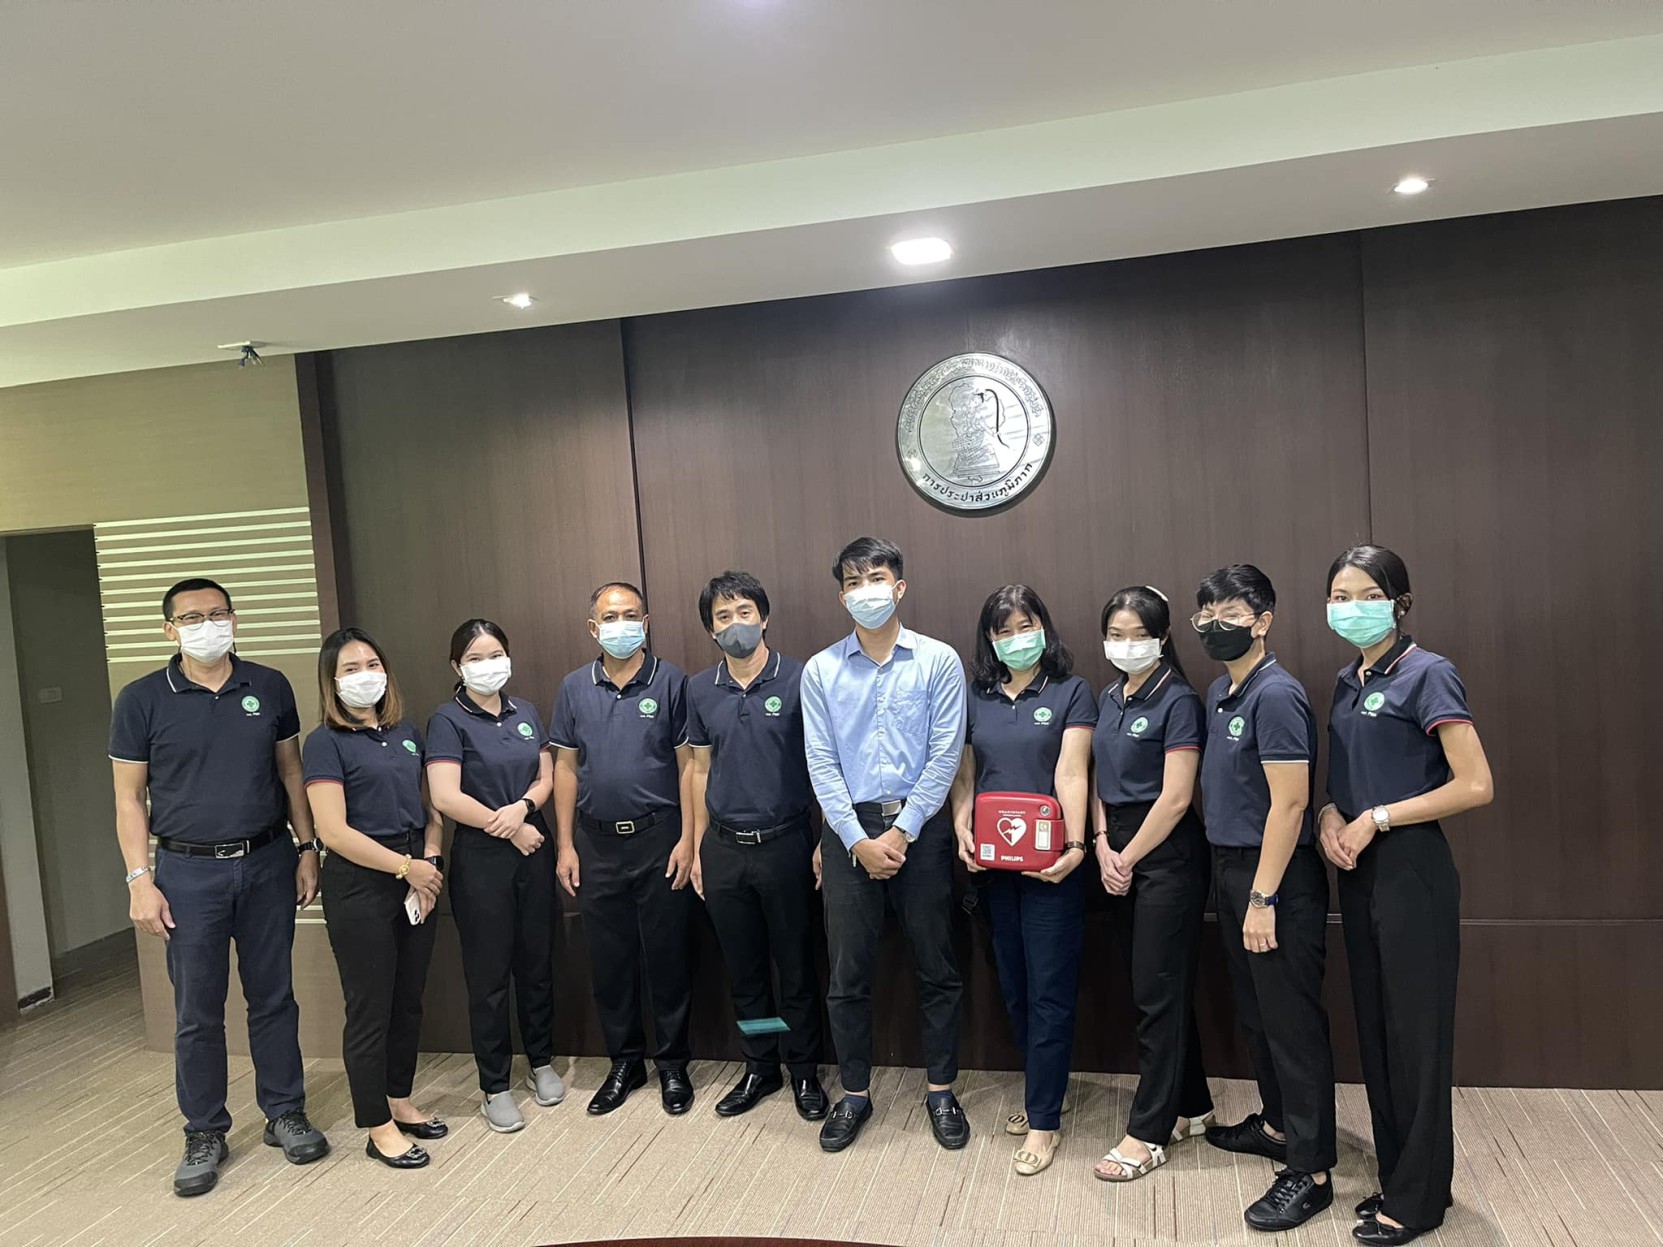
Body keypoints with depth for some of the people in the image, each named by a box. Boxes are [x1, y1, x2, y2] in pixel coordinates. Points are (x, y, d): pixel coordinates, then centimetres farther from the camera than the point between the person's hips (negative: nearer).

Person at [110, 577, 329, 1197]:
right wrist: (140, 879, -7)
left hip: (267, 864, 2)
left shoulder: (270, 687, 2)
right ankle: (205, 1135, 22)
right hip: (189, 872, -1)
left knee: (274, 997, 10)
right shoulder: (142, 699, -3)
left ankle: (286, 1113, 25)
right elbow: (129, 798, 0)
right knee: (197, 1011, 7)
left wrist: (307, 850, 4)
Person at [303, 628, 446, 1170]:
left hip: (415, 878, 6)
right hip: (359, 885, -6)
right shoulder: (326, 743, -9)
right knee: (370, 1009, 4)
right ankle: (378, 1129, 18)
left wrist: (431, 861, -3)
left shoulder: (406, 731, 10)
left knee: (409, 1000, 15)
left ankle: (400, 1102, 32)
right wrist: (405, 866, -13)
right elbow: (334, 831, -16)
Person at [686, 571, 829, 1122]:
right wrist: (697, 848, 10)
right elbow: (702, 770, 11)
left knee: (795, 967, 8)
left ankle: (804, 1071, 26)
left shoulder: (799, 679, -8)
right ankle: (759, 1067, 31)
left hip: (785, 844, -3)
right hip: (724, 848, 4)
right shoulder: (700, 690, 5)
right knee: (743, 969, 14)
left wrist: (825, 841, -8)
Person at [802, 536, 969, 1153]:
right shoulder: (820, 670, 3)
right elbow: (821, 763, 0)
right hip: (848, 833, 1)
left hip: (919, 830, -1)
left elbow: (944, 756, -6)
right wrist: (859, 839, -8)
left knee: (937, 969, 8)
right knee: (848, 973, 7)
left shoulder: (939, 661, -2)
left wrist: (902, 832, -10)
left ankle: (940, 1091, 26)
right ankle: (854, 1094, 25)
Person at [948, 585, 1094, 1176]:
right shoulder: (977, 698, 10)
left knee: (1049, 990, 0)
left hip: (1050, 862, -4)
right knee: (1014, 985, 14)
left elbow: (1071, 774, -12)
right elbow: (964, 777, 12)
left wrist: (1074, 845, -21)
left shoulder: (1071, 693, -1)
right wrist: (962, 832, -3)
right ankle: (1040, 1091, 32)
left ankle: (1043, 1120, 11)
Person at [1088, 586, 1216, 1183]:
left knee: (1159, 993, -1)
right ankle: (1190, 1107, 30)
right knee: (1156, 987, 15)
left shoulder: (1177, 701, -11)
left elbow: (1175, 798, -15)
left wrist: (1128, 858, -10)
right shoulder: (1109, 698, 11)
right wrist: (1103, 846, 0)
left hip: (1167, 855, -7)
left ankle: (1147, 1134, 8)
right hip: (1120, 854, 8)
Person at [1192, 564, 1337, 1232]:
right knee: (1255, 1011, 20)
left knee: (1291, 1019, 0)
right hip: (1231, 868, 9)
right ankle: (1277, 1123, 37)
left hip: (1276, 876, -9)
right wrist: (1233, 884, 13)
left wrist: (1263, 897, -21)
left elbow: (1289, 802, -21)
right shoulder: (1219, 692, 10)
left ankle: (1310, 1170, 11)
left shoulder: (1275, 694, -17)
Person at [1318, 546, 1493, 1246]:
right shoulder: (1348, 682, 11)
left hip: (1410, 870, -7)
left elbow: (1475, 786, -17)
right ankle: (1397, 1175, 28)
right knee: (1375, 1025, 14)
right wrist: (1330, 814, -1)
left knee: (1415, 1031, 3)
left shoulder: (1427, 675, -11)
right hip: (1359, 871, 8)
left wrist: (1375, 819, -15)